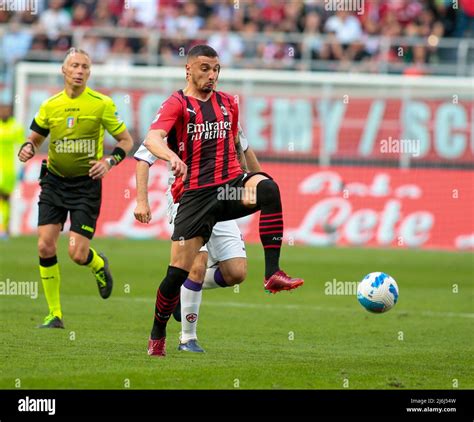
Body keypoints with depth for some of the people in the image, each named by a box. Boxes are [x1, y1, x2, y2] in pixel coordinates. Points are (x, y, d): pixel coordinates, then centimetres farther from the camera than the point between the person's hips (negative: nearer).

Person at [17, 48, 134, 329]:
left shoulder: (102, 104, -6)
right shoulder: (50, 106, 2)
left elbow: (126, 141, 2)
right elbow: (36, 137, 17)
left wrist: (110, 161, -16)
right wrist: (28, 148, -6)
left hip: (87, 184, -3)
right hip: (54, 182, 3)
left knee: (77, 254, -10)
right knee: (45, 246, -8)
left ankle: (100, 266, 29)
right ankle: (55, 314, 4)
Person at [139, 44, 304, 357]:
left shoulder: (228, 103, 17)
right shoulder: (177, 104, -1)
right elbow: (152, 139, -19)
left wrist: (247, 183, 27)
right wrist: (172, 156, -40)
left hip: (232, 184, 3)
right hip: (196, 193, -3)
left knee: (268, 188, -32)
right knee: (178, 271, -6)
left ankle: (273, 273, -34)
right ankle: (157, 335, 17)